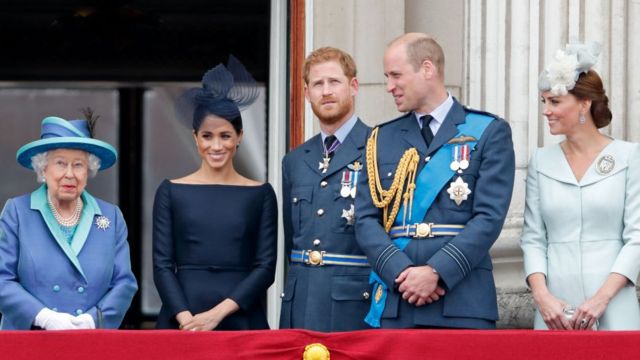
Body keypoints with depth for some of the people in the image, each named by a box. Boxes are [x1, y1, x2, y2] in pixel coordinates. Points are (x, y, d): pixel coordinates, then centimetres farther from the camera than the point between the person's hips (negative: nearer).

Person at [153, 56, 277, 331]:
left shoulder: (260, 194, 6)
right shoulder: (171, 192, 6)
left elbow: (266, 267, 1)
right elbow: (162, 265, 2)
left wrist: (217, 313, -10)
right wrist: (186, 319, -13)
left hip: (242, 320, 0)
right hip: (182, 322, 0)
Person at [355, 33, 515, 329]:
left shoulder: (489, 132, 4)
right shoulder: (381, 139, 15)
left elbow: (489, 218, -5)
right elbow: (366, 219, 7)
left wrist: (436, 271, -15)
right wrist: (402, 273, -9)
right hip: (393, 306, 3)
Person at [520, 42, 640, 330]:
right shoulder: (541, 161, 10)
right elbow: (533, 238, 7)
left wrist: (602, 297, -13)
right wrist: (541, 295, -8)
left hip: (613, 311, -2)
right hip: (556, 309, 3)